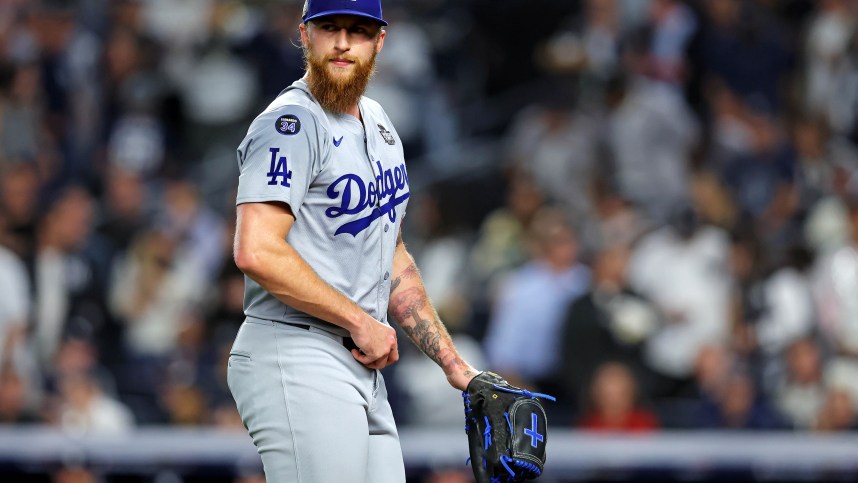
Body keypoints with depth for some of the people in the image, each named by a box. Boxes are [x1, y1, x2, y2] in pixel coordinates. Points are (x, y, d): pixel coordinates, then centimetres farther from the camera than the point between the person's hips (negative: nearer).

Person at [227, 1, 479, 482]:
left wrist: (455, 365, 21)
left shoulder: (378, 125, 18)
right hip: (296, 363, -9)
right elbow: (257, 252, -22)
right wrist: (362, 323, -15)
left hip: (361, 367, 9)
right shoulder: (292, 123, -10)